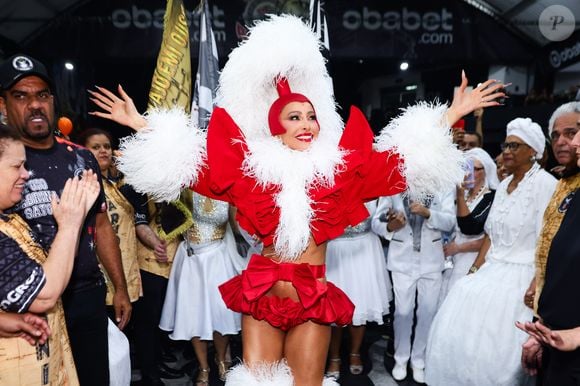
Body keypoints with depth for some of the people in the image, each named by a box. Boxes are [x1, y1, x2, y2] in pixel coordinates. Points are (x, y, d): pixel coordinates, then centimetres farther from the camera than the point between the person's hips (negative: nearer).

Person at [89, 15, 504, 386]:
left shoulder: (341, 167, -1)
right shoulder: (252, 168, -3)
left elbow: (399, 162, 1)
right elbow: (197, 166, 0)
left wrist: (452, 114, 1)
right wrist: (142, 124, -1)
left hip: (314, 297, 1)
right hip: (261, 294, 0)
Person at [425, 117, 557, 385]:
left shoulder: (545, 184, -10)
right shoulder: (503, 186, 12)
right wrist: (475, 270, 9)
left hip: (521, 276, -7)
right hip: (492, 272, 7)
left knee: (498, 346, -5)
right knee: (466, 333, 6)